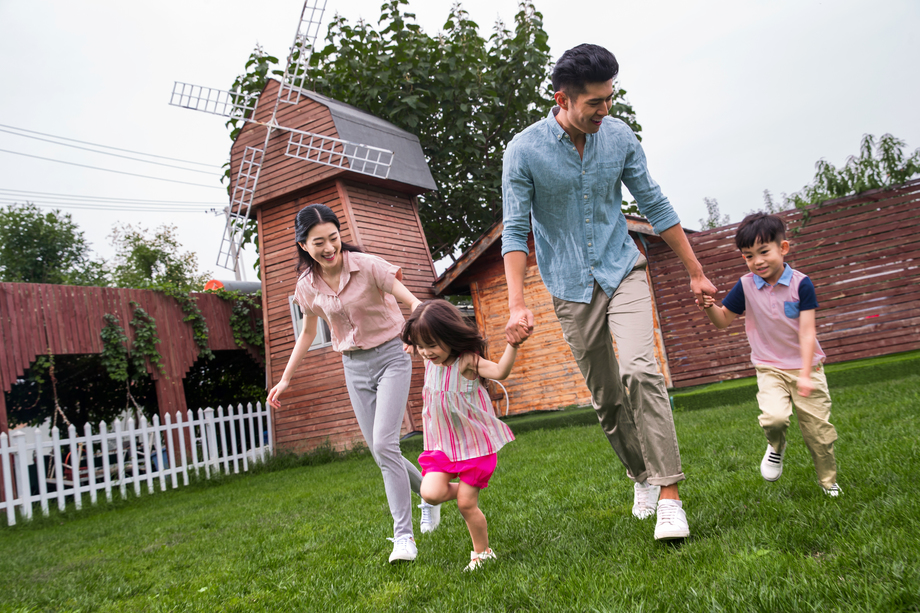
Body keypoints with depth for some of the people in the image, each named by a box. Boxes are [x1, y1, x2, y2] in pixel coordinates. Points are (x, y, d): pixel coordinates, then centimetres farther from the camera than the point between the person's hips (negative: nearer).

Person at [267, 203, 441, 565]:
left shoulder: (368, 266, -15)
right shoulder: (308, 285, -1)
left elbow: (415, 304, -17)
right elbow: (307, 334, 15)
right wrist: (285, 379, 16)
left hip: (390, 357, -4)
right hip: (354, 368, 5)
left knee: (384, 444, -18)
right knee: (381, 453, 5)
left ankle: (403, 535, -7)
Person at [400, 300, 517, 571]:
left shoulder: (466, 361, -19)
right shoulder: (430, 361, 2)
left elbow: (499, 371, -37)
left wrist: (512, 345, -49)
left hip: (473, 444, -5)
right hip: (442, 445, 6)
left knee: (467, 505, -1)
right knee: (430, 493, -15)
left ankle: (482, 552, 24)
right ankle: (466, 490, 18)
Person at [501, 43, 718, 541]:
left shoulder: (619, 136, -3)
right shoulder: (523, 151, -12)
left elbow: (654, 205, 5)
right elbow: (515, 232, -11)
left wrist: (695, 271, 8)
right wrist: (517, 304, -21)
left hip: (622, 271, 1)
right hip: (571, 289, -1)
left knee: (641, 371, -20)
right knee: (605, 398, 7)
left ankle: (669, 493, -16)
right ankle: (641, 475, 29)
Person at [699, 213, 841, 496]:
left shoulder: (800, 284, -10)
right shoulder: (745, 286, -5)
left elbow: (807, 332, -13)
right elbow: (723, 320, 6)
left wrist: (805, 375, -20)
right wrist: (709, 306, -18)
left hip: (806, 366, 0)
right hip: (769, 369, 0)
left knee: (818, 429, 4)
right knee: (773, 417, -24)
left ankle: (829, 483, 28)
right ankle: (776, 446, 11)